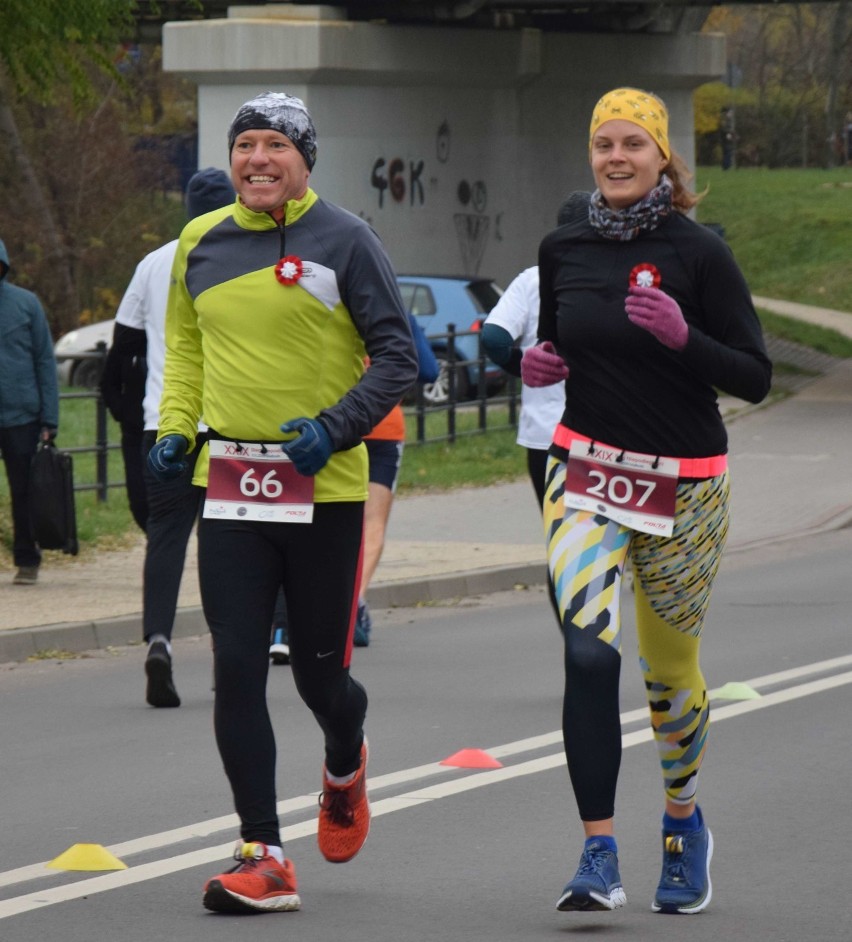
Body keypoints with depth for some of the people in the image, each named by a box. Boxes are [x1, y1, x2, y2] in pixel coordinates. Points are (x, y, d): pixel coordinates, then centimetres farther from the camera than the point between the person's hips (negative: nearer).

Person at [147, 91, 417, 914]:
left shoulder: (344, 241, -5)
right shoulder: (201, 243, 8)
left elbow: (398, 356, -4)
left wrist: (337, 425, -17)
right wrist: (174, 429, 7)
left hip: (324, 488, -3)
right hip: (230, 484, 3)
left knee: (319, 671, 4)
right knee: (236, 670, -5)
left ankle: (344, 767, 41)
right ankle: (263, 860, -1)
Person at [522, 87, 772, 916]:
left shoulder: (697, 253, -8)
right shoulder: (563, 250, 3)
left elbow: (755, 378, -8)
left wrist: (681, 335, -24)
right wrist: (541, 363, -4)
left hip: (682, 486, -2)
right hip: (586, 473, 2)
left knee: (670, 668, 12)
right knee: (587, 652, -19)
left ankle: (683, 820, 39)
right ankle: (598, 856, -20)